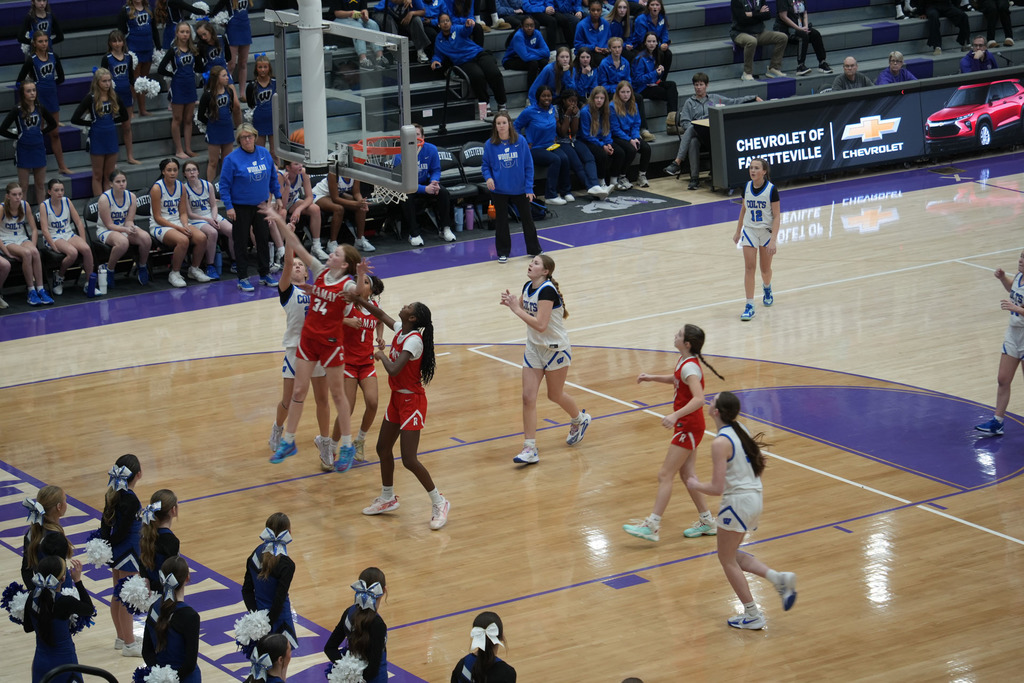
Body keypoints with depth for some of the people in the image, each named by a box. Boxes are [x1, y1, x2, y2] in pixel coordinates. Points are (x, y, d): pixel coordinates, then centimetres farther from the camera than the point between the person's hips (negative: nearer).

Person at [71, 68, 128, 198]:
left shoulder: (114, 96, 2)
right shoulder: (91, 98, -11)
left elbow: (124, 116, 14)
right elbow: (75, 119, -13)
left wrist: (111, 121, 2)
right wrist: (91, 123, -7)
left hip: (112, 137, 4)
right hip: (97, 138, -4)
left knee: (110, 176, 10)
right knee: (98, 176, 5)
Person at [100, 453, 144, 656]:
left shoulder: (113, 493, -1)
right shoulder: (131, 500, -26)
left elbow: (106, 521, 3)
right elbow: (123, 530, -23)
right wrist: (109, 545, -8)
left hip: (115, 550, 9)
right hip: (128, 551, -9)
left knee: (118, 595, 20)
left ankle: (121, 638, 34)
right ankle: (129, 644, 15)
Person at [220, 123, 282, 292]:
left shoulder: (264, 154, 2)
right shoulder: (232, 159, -12)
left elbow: (273, 177, 12)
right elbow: (224, 185, -10)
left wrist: (278, 197, 11)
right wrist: (228, 207, -15)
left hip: (261, 205, 4)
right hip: (241, 207, -4)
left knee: (264, 238, 11)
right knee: (242, 243, 3)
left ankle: (265, 274, 23)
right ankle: (243, 278, 11)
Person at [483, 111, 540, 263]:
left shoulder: (520, 141, -9)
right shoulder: (490, 144, -8)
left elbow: (528, 165, -5)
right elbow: (485, 165, 4)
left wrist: (529, 188, -8)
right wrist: (488, 177, -17)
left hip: (519, 189, 0)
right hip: (499, 190, 0)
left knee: (527, 218, 11)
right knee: (501, 221, 8)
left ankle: (534, 249, 27)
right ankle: (503, 252, 21)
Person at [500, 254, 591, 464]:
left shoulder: (547, 291, -26)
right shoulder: (528, 287, -1)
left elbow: (540, 324, -31)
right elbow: (524, 309, 17)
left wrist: (516, 309, -28)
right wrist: (510, 302, -3)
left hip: (555, 349, -7)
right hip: (534, 348, 7)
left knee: (555, 394, 12)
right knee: (528, 397, -3)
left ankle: (579, 419, 45)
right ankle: (530, 449, -2)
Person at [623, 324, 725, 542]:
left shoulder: (690, 367, -24)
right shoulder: (684, 360, 6)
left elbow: (699, 399, -37)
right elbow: (677, 379, 28)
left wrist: (675, 415, -46)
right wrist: (652, 377, 16)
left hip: (689, 427, -10)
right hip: (687, 426, 10)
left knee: (665, 475, -7)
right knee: (687, 474, 16)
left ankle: (652, 526, -6)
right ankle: (706, 521, 24)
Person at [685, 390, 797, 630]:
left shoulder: (721, 443, -21)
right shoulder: (741, 430, 5)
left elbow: (717, 488, -22)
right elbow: (759, 464, 13)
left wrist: (695, 485, -5)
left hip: (738, 501, -9)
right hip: (754, 497, 9)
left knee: (727, 560, 10)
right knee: (732, 555, 23)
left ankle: (753, 616, 15)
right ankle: (780, 578, 10)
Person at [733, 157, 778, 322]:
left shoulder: (771, 189, -16)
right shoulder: (747, 187, -3)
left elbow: (776, 216, -15)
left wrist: (773, 239, -22)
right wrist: (738, 231, 16)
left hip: (767, 231, -2)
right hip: (749, 231, 2)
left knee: (765, 268, 13)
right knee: (749, 268, -8)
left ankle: (767, 289, 46)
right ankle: (749, 305, -7)